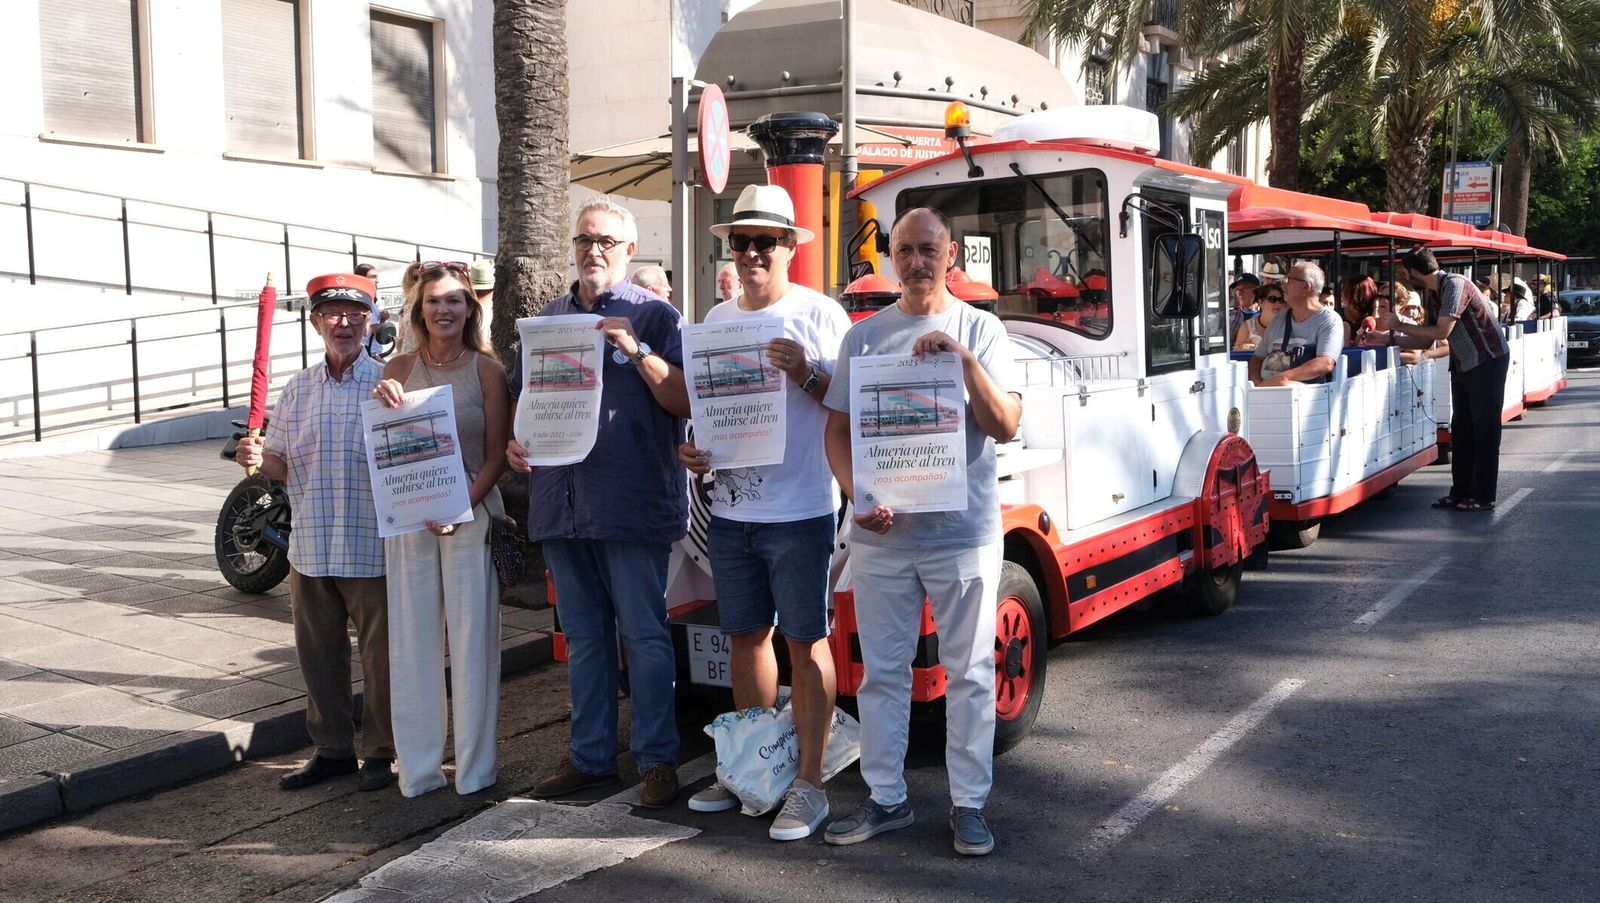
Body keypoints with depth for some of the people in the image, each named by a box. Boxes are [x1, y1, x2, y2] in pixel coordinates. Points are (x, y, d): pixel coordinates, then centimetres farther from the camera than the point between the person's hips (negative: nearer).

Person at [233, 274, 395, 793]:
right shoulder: (297, 390, 10)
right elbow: (283, 466, 13)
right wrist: (258, 459, -7)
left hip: (372, 548, -5)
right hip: (310, 548, 5)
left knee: (379, 654, 4)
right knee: (317, 653, 13)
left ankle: (379, 753, 18)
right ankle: (332, 750, 28)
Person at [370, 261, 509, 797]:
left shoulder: (487, 370, 0)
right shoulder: (400, 368, 7)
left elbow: (496, 455, -2)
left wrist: (463, 506, -17)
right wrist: (381, 404, -11)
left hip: (469, 514, -3)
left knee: (471, 638, 1)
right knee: (412, 641, 6)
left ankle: (474, 768, 11)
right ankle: (417, 767, 16)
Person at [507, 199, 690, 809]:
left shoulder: (653, 315, 0)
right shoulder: (548, 318, 16)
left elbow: (687, 402, -8)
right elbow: (523, 397, 23)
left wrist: (636, 350, -19)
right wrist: (514, 442, 4)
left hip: (632, 505, -5)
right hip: (561, 503, 6)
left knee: (643, 636, -1)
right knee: (583, 638, 13)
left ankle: (657, 759, 7)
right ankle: (590, 756, 22)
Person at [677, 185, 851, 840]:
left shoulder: (818, 313, -5)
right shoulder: (717, 319, 13)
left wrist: (807, 375, -22)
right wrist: (689, 448, 2)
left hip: (799, 511, -6)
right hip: (729, 510, 6)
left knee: (805, 644, -1)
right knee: (746, 637, 14)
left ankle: (809, 785, 5)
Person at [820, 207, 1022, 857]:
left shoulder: (980, 328, 1)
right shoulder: (864, 335, 8)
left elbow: (1005, 426, -7)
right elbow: (837, 430, 8)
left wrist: (964, 359, -19)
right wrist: (859, 497, -8)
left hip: (963, 533, -2)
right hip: (879, 535, 2)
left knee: (969, 673, 4)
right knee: (882, 672, 9)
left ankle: (969, 803, 15)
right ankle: (886, 798, 22)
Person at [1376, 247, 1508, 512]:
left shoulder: (1454, 285, -21)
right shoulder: (1430, 294, 6)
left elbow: (1441, 331, -26)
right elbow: (1425, 341, 10)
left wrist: (1399, 325, -17)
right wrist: (1391, 337, 2)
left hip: (1488, 361, -9)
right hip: (1463, 364, 9)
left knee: (1485, 428, -3)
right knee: (1461, 428, 9)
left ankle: (1483, 496, 1)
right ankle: (1461, 491, 15)